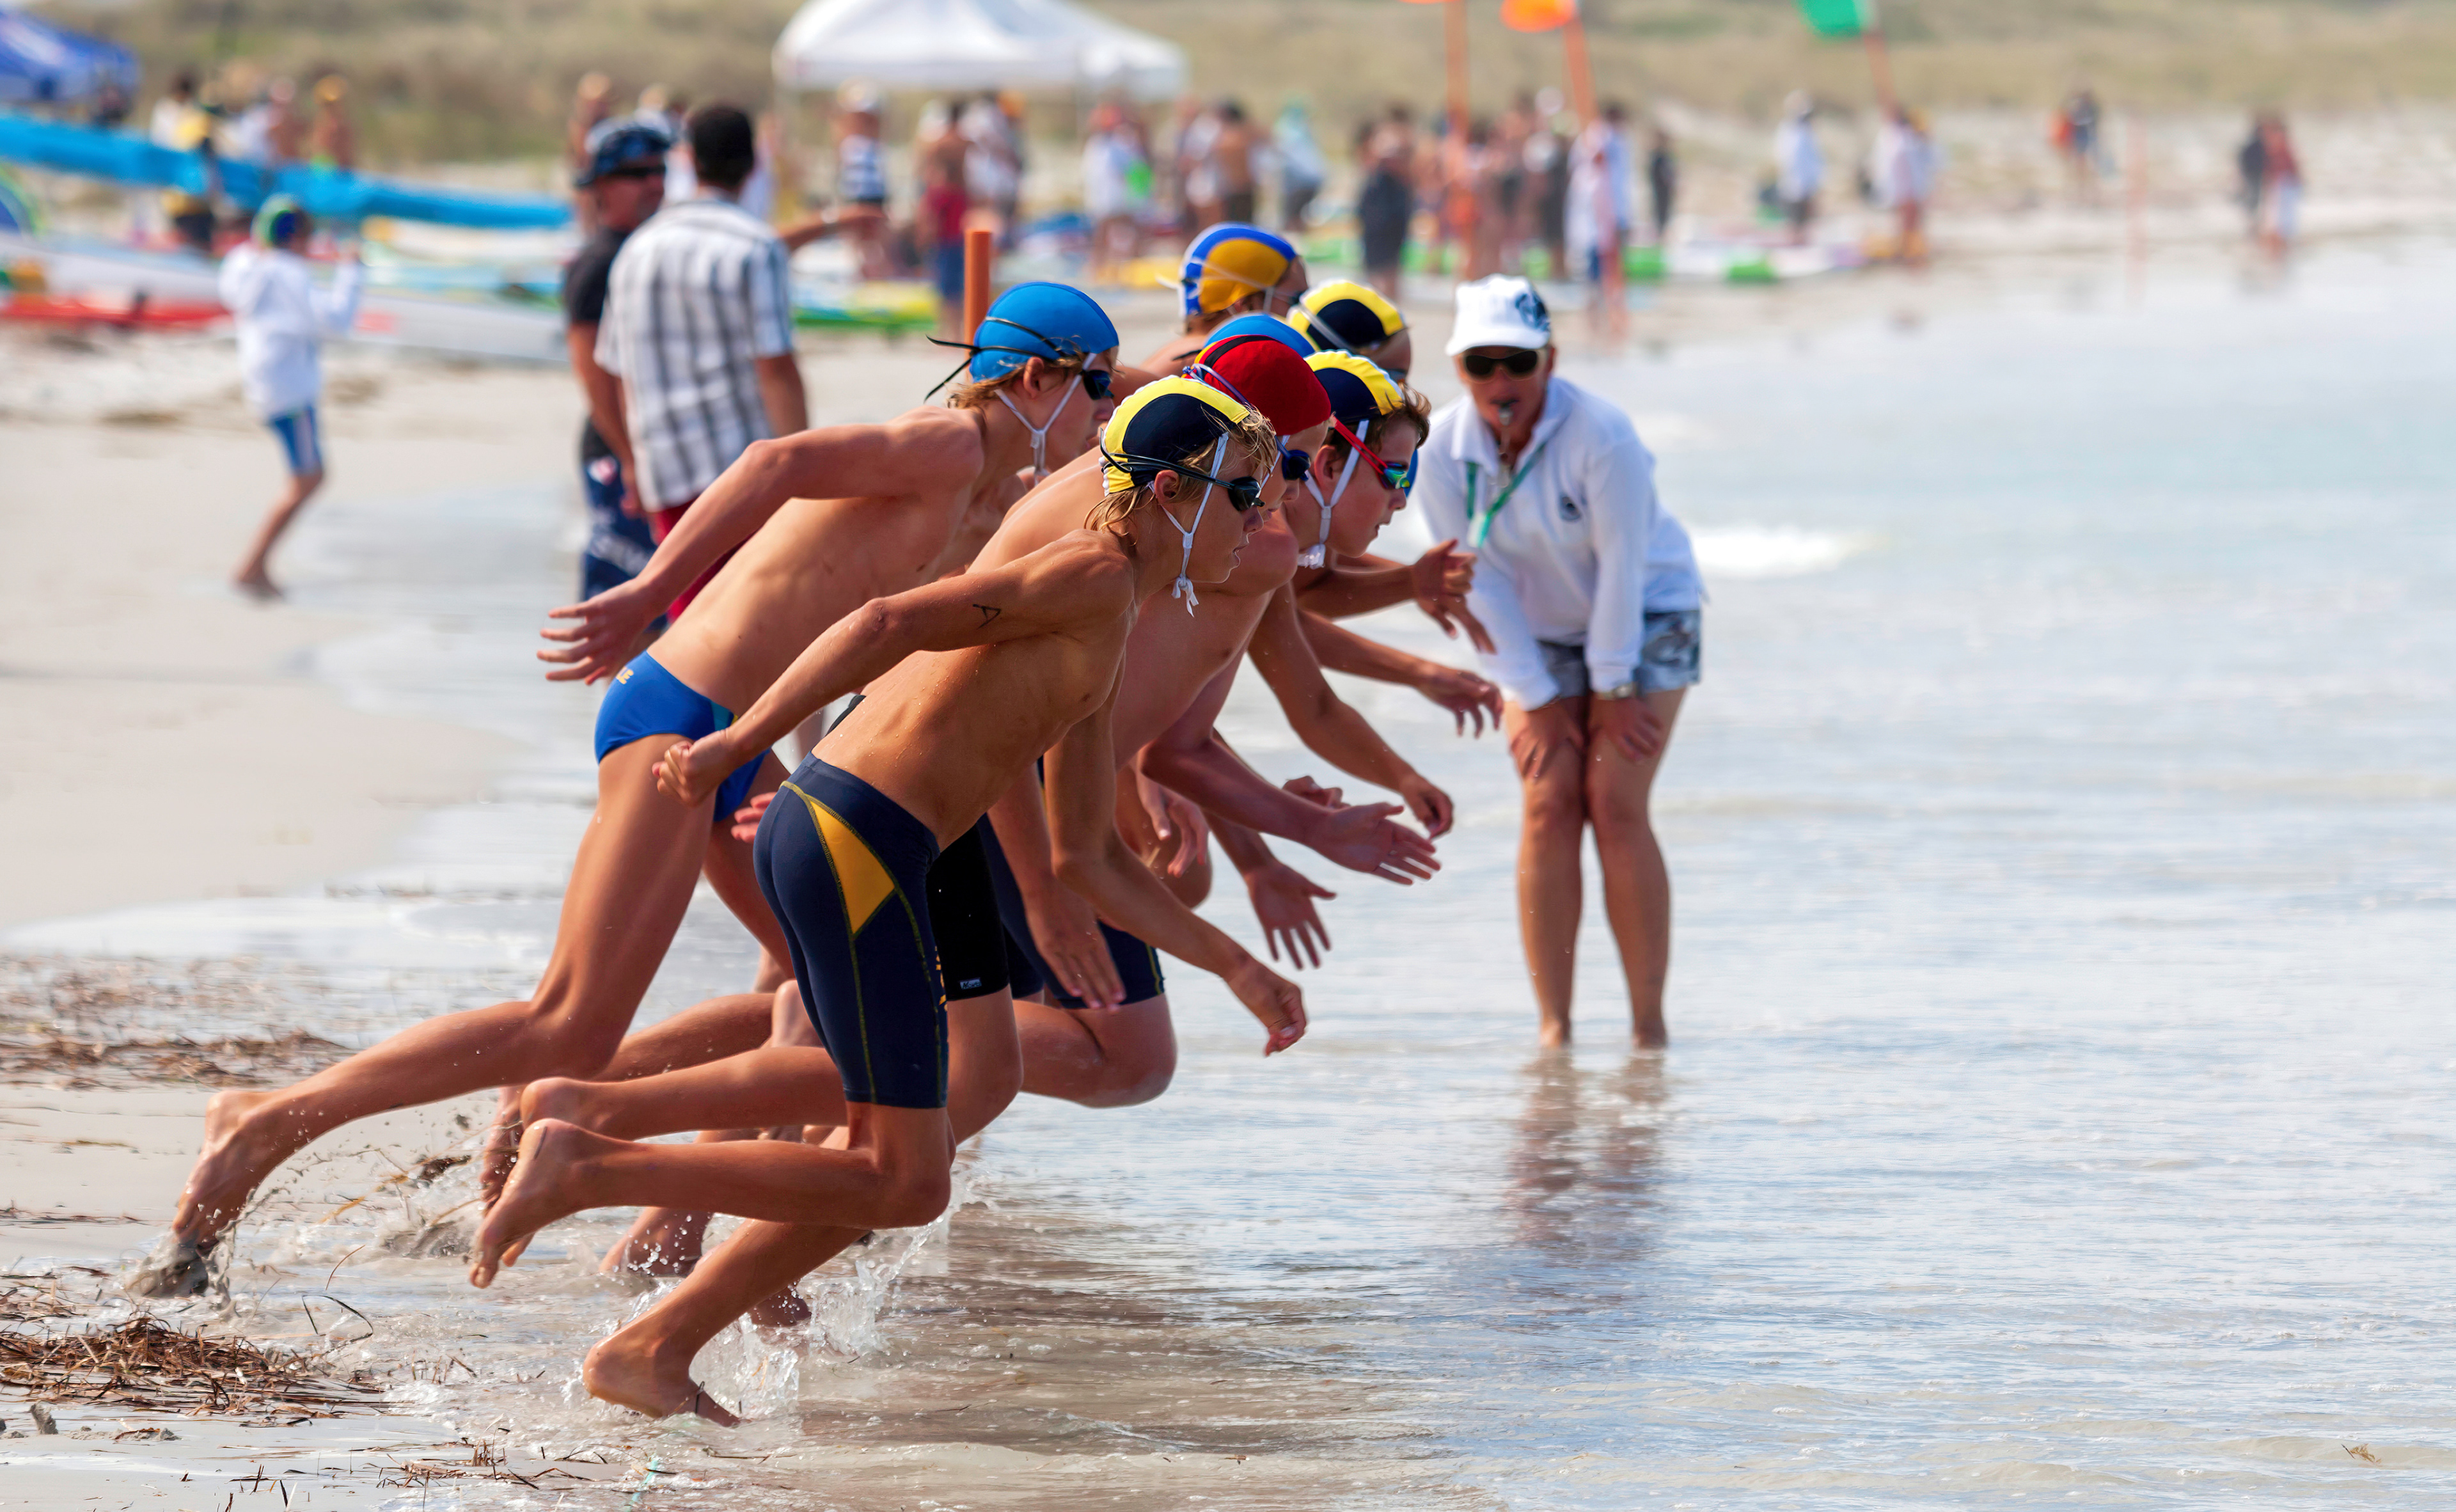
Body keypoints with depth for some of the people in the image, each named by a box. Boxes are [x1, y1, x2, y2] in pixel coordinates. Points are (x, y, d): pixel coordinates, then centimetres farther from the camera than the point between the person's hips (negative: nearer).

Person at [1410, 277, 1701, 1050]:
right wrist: (1536, 699, -11)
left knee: (1614, 804, -14)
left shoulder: (1601, 435, -28)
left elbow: (1621, 568, -21)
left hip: (1643, 617, -3)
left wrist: (1615, 687, -16)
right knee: (1550, 804, -10)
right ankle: (1553, 1029, -9)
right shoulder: (1443, 451, -16)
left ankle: (1649, 1025, -10)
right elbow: (1481, 582, -11)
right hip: (1536, 631, 3)